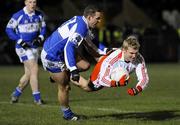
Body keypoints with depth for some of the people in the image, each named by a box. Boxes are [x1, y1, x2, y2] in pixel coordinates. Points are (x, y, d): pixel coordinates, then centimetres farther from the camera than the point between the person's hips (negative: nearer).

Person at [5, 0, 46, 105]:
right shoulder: (18, 16, -13)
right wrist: (20, 41, -15)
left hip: (34, 47, 6)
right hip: (23, 48, -6)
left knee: (29, 74, 8)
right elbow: (9, 29, -8)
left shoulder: (39, 15, 3)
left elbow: (43, 27, 16)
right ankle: (37, 98, -9)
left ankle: (16, 94, 28)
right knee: (34, 69, -15)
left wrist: (40, 38, -4)